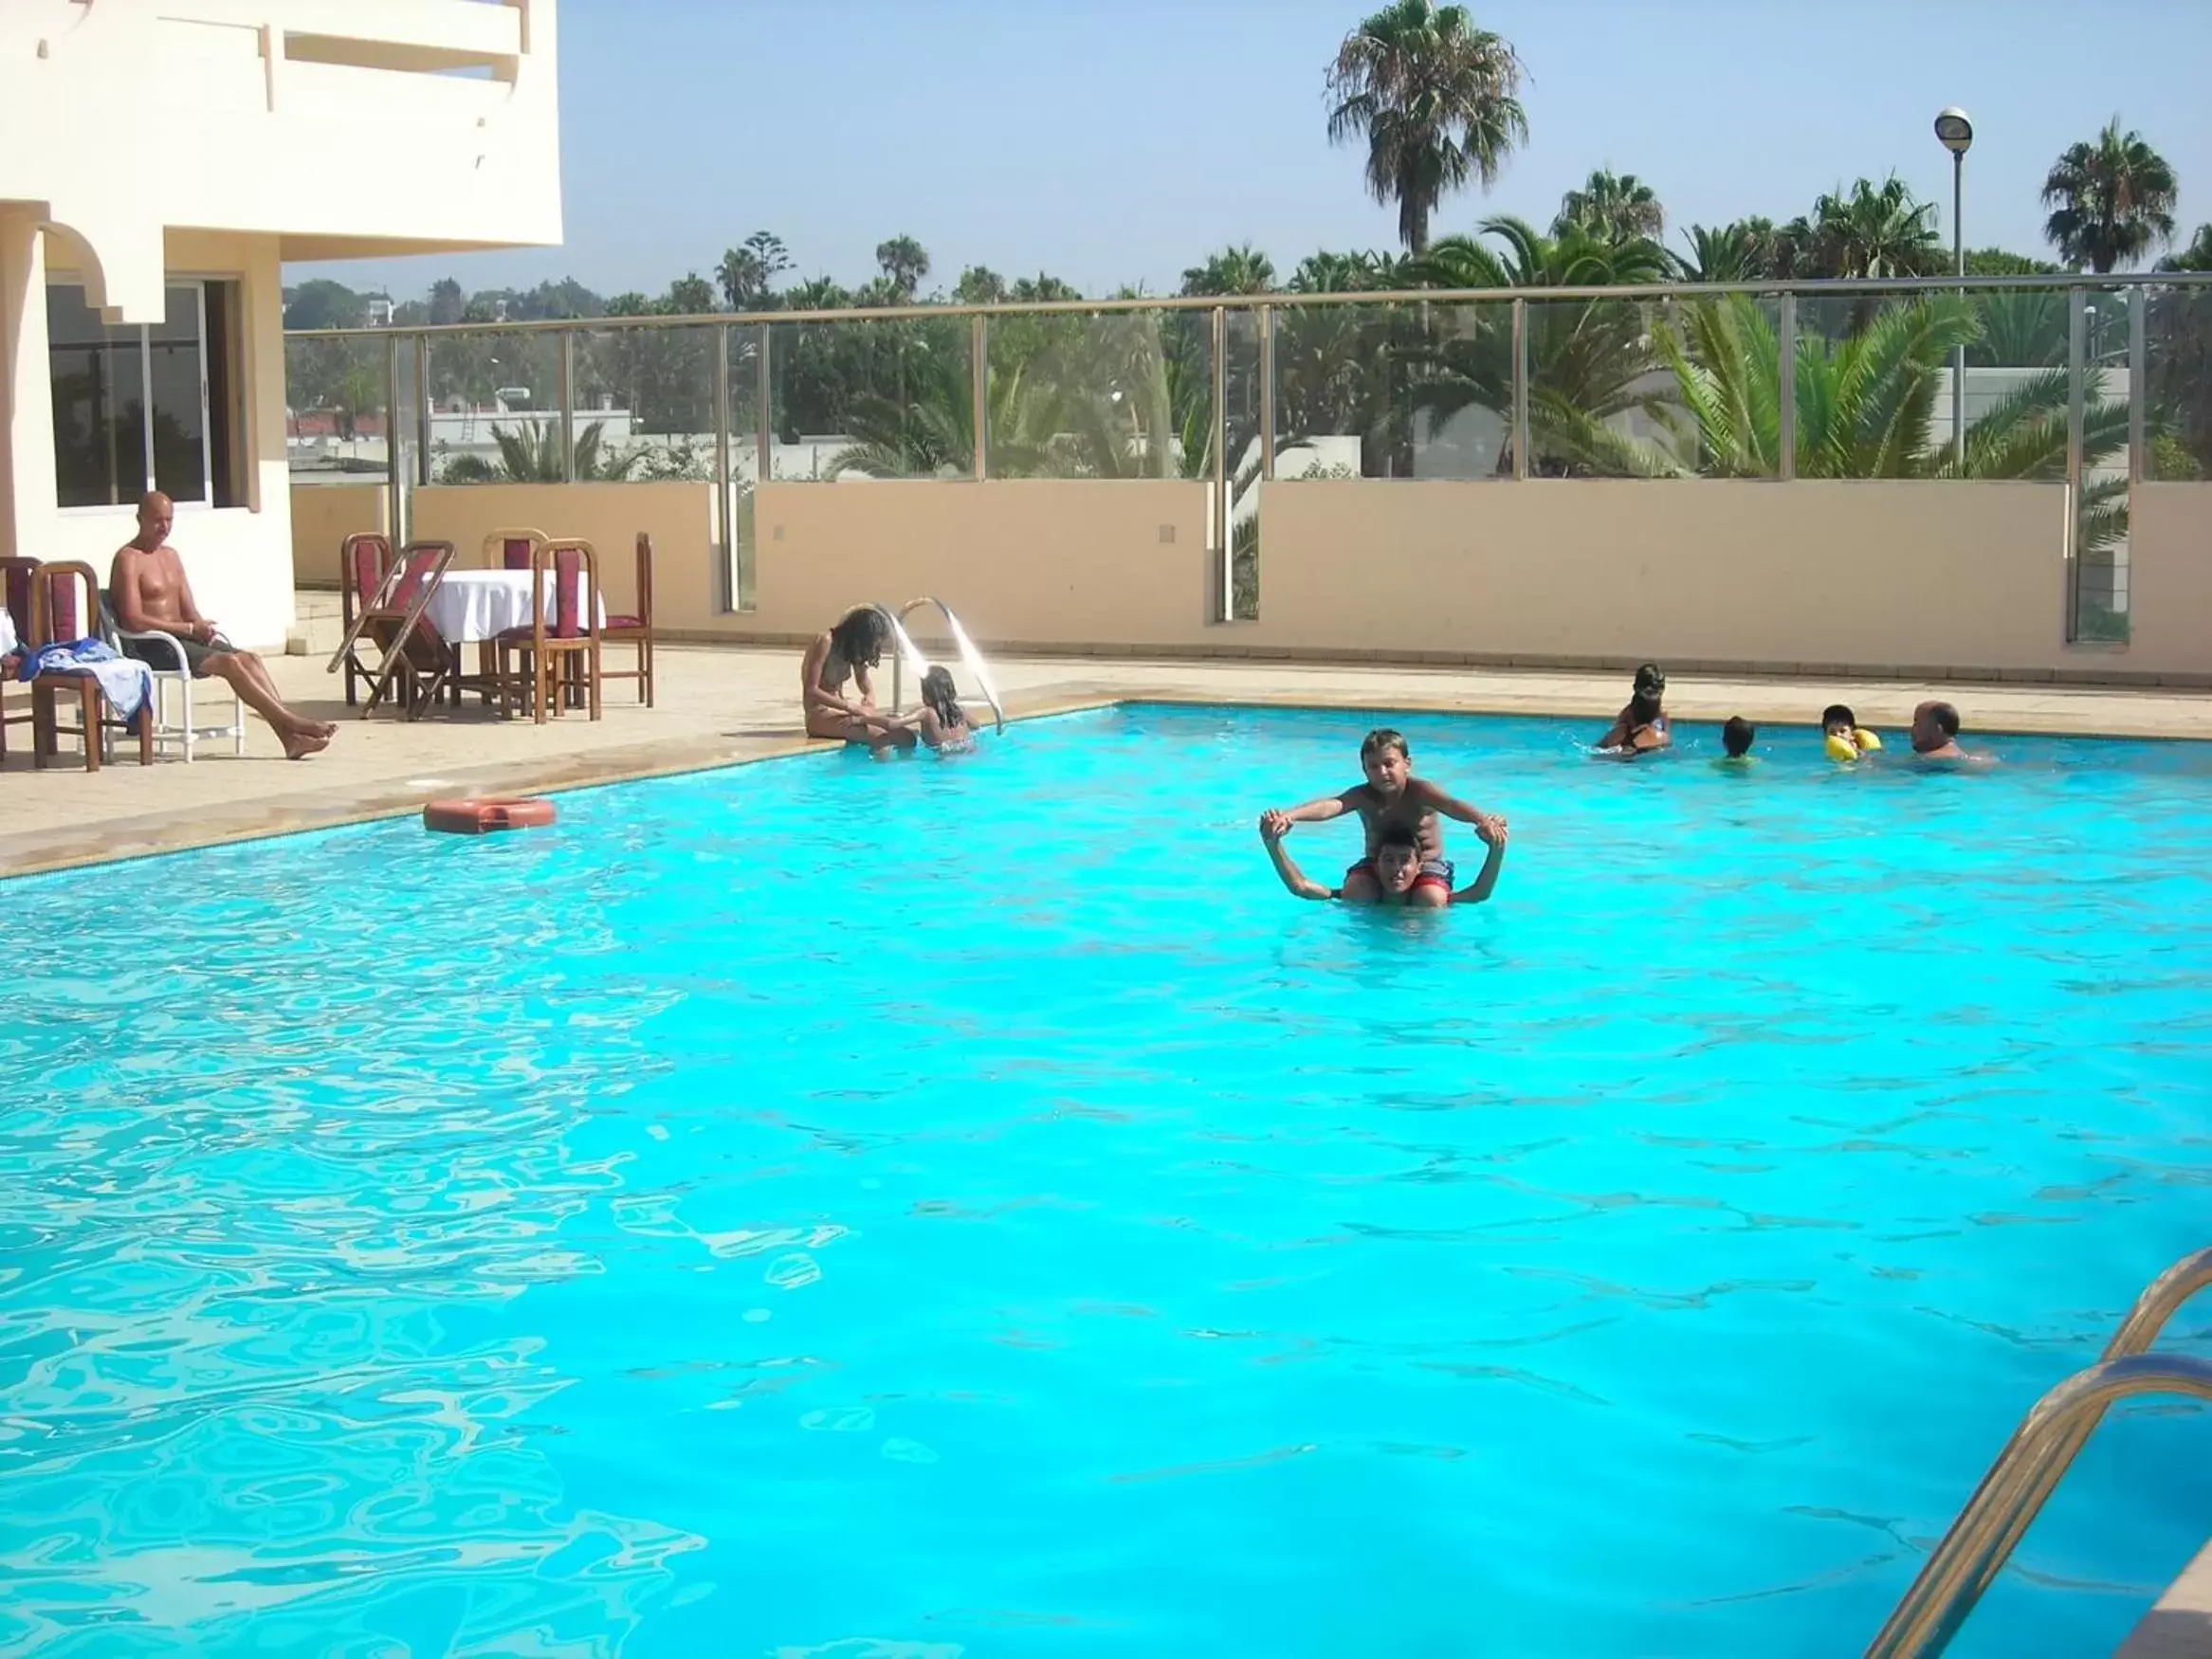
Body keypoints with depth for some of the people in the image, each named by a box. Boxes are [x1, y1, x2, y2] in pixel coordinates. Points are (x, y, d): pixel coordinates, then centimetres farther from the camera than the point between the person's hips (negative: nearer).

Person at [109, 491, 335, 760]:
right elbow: (134, 621, -18)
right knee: (229, 662, -25)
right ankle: (292, 722, -23)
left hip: (180, 638, 8)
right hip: (148, 647, -8)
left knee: (249, 658, -13)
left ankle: (289, 737, -24)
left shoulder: (170, 556, 19)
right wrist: (190, 629, -18)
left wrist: (202, 627, -7)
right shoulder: (128, 559, -8)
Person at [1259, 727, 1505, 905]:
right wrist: (1288, 815, -52)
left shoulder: (1419, 791, -18)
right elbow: (1330, 806, -31)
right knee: (1354, 893, -26)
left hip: (1427, 863, -2)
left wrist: (1482, 820, -61)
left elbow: (1451, 805, -38)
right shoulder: (1364, 796, -12)